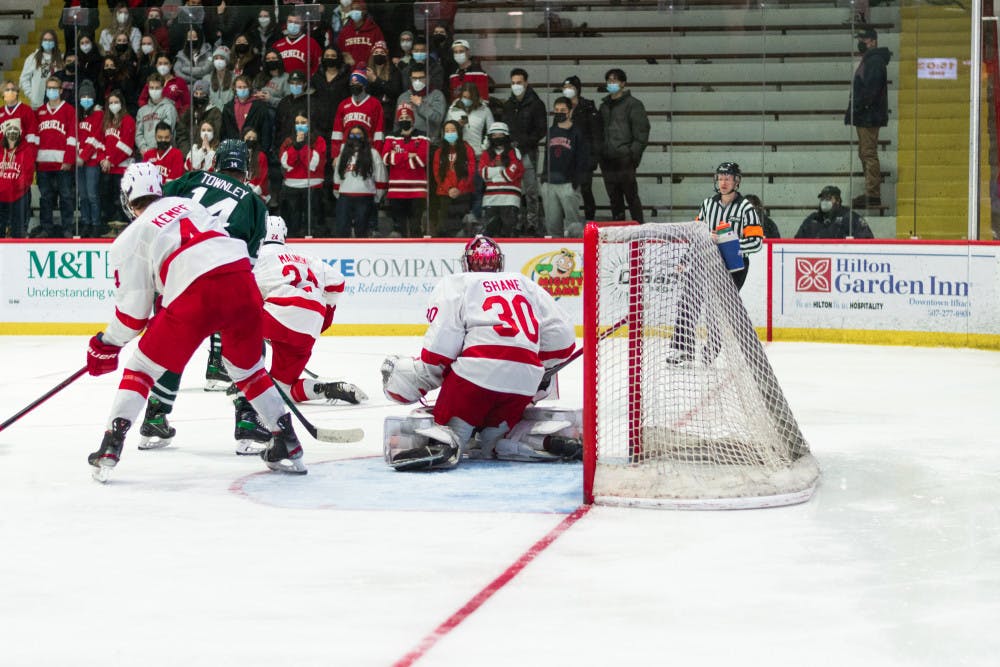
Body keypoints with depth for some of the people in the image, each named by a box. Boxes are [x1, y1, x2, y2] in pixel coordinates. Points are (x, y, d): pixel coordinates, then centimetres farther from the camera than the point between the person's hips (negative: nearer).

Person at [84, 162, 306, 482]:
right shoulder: (187, 204, 27)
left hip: (196, 294, -4)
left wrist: (107, 345, 28)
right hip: (241, 279, 4)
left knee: (143, 367, 12)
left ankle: (109, 449, 5)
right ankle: (288, 446, 25)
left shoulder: (129, 240, 13)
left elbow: (134, 308, 11)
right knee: (247, 368, 25)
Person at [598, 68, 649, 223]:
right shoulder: (604, 106, 18)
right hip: (607, 161, 6)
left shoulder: (633, 104, -2)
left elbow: (642, 132, -7)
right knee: (614, 198, 10)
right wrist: (600, 154, 10)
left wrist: (633, 154, -14)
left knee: (631, 196, -4)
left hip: (624, 159, -6)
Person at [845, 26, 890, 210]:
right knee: (865, 154, 13)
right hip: (864, 117, 11)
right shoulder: (867, 60, 20)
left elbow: (870, 90, -22)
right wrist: (853, 112, 17)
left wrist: (857, 108, -19)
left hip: (869, 117, -11)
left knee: (869, 154, -11)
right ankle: (871, 194, 17)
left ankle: (873, 195, -12)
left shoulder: (875, 62, -13)